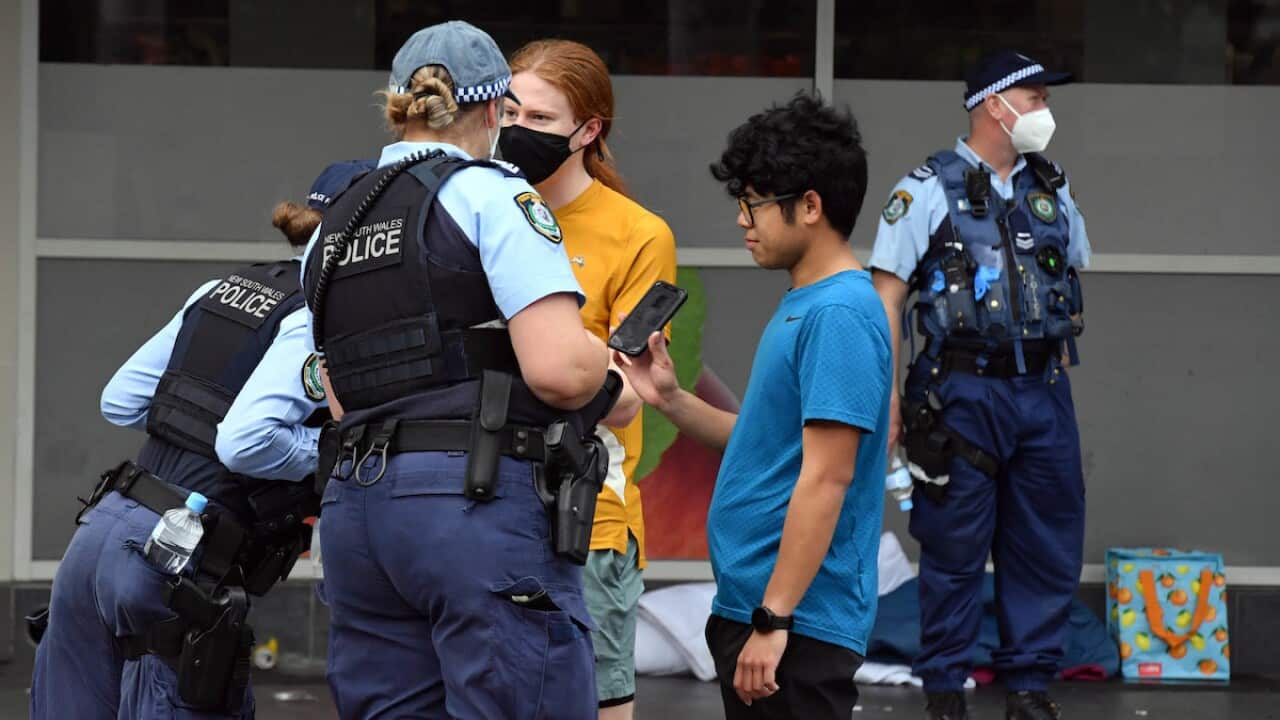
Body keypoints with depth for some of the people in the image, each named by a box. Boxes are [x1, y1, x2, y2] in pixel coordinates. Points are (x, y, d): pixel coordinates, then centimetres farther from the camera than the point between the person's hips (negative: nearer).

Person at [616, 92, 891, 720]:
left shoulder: (839, 315, -17)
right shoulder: (802, 306, 14)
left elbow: (825, 478, -21)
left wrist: (774, 619, -23)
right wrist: (671, 400, 8)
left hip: (797, 623, -10)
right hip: (749, 607, 10)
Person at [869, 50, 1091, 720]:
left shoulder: (1053, 191, 13)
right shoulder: (929, 189, -3)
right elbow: (887, 294, -6)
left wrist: (1057, 374, 17)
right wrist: (885, 392, -12)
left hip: (1044, 391, 5)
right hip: (964, 392, -5)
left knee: (1047, 545, 5)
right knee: (954, 546, 0)